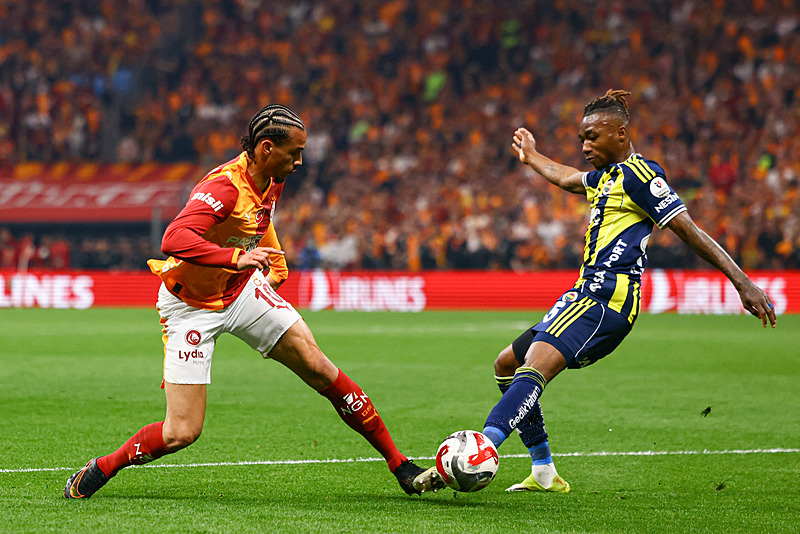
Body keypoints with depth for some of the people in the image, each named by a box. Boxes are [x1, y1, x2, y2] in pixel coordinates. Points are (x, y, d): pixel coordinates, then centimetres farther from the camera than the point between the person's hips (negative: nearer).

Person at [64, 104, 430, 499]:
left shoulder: (272, 181, -3)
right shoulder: (224, 187, -30)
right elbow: (174, 240, -45)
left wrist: (275, 267, 23)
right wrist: (237, 257, -54)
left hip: (242, 290, 7)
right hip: (191, 306, -7)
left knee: (317, 367, -5)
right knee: (181, 433, -11)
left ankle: (397, 463, 4)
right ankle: (101, 470, 14)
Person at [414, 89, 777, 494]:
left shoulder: (638, 173, -7)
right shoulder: (606, 176, 22)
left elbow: (689, 230, -11)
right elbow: (567, 179, 46)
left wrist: (743, 283, -16)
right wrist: (532, 157, 64)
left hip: (606, 297, -11)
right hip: (589, 295, 11)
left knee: (535, 365, -30)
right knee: (507, 364, 18)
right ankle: (544, 472, 16)